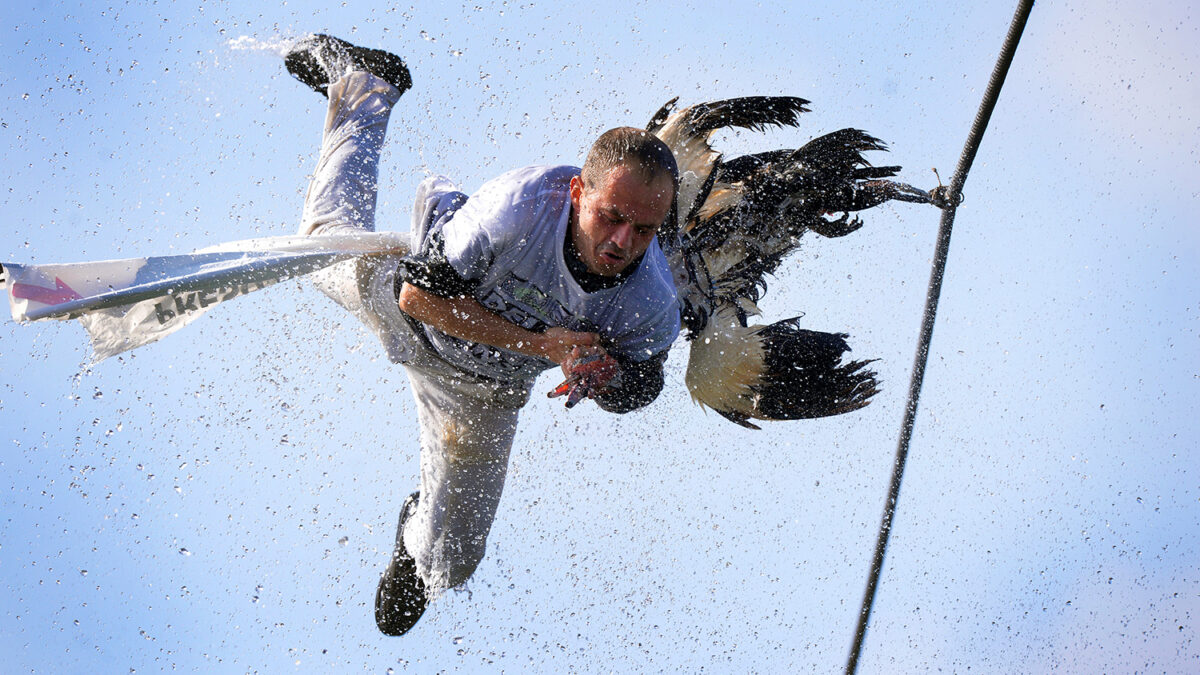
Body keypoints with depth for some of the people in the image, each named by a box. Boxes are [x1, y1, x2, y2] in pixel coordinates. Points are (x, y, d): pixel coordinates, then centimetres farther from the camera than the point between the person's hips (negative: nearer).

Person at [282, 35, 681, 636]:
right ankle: (364, 87, 46)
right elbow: (420, 291, -34)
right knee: (330, 238, 28)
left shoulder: (653, 307, -33)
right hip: (409, 307, -2)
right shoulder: (522, 203, -43)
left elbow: (636, 387, -11)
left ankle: (417, 547, 51)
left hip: (480, 391, 2)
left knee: (452, 560, 11)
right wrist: (543, 343, -40)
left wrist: (607, 377, -36)